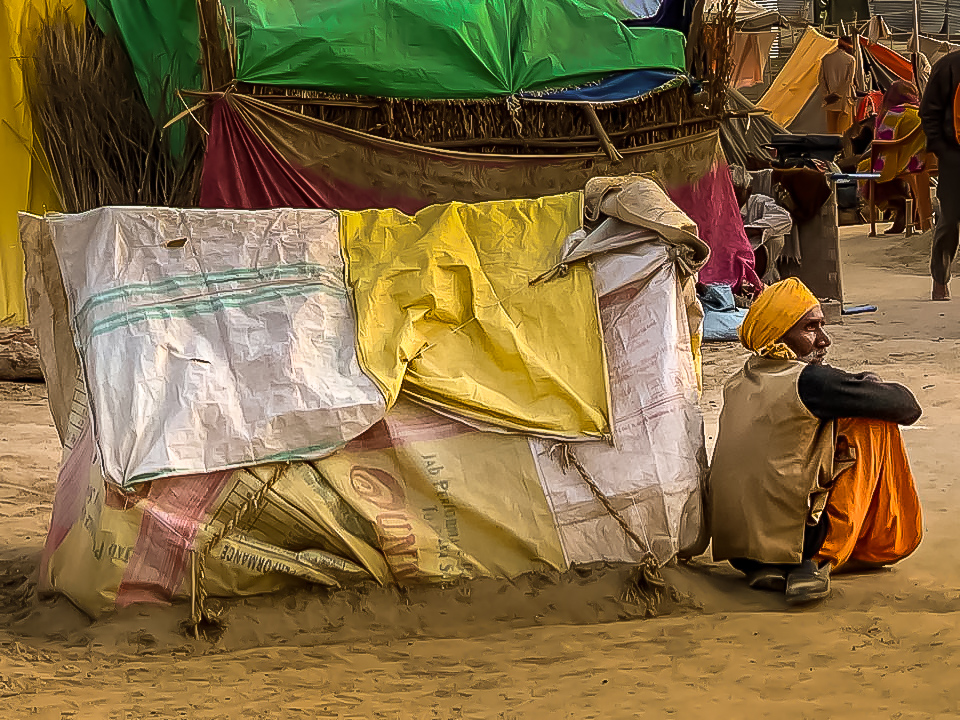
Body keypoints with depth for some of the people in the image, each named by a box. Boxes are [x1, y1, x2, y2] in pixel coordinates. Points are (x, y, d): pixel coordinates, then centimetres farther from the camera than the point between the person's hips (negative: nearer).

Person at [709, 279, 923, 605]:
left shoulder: (738, 385, 10)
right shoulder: (809, 380, -13)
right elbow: (907, 407, -7)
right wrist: (872, 384, 14)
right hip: (795, 540, -8)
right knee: (876, 423, 3)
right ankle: (818, 561, -4)